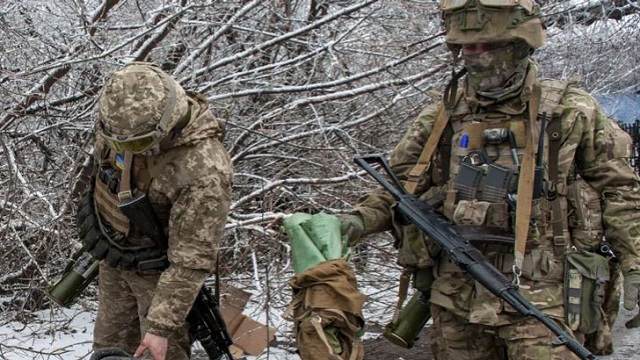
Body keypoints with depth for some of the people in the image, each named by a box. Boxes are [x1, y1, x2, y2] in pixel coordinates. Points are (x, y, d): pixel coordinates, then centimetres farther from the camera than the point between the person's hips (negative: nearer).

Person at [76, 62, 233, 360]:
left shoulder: (204, 172, -38)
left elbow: (191, 261, -31)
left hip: (157, 269, -6)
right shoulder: (129, 118, -17)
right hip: (113, 258, 7)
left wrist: (161, 326, -28)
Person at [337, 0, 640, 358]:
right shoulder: (440, 119, 8)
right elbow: (401, 185, 15)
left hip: (541, 301, -3)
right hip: (456, 303, 3)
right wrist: (361, 220, -2)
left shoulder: (570, 113, 1)